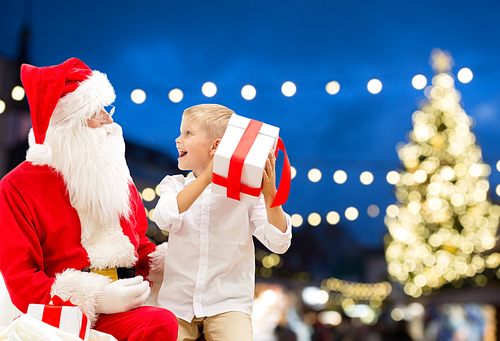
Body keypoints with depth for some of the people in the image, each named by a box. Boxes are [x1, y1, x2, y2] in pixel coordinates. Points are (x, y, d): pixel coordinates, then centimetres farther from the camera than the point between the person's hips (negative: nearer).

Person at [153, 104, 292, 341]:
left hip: (228, 303, -1)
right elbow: (164, 219, -18)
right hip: (177, 302, 2)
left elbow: (279, 244, -8)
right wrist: (206, 177, -23)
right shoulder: (174, 186, 6)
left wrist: (270, 195, -21)